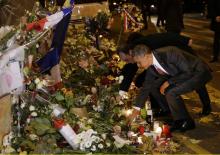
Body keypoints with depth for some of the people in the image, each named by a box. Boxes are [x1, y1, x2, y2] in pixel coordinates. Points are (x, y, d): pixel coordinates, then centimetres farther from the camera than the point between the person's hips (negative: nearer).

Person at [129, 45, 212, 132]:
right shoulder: (151, 67, -6)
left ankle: (187, 122, -3)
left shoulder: (169, 53, -30)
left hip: (200, 73, -8)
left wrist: (168, 82, -22)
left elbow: (188, 72, -27)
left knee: (171, 93, -24)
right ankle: (177, 120, 8)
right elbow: (146, 88, 5)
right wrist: (136, 109, 8)